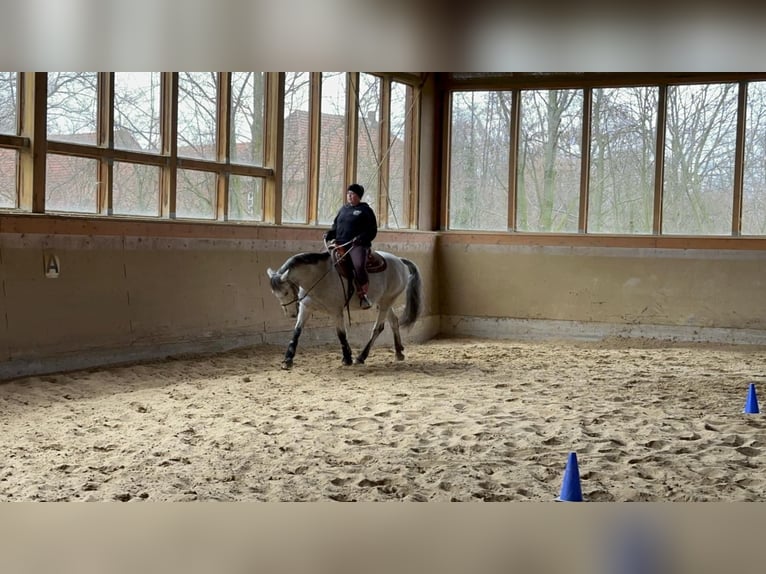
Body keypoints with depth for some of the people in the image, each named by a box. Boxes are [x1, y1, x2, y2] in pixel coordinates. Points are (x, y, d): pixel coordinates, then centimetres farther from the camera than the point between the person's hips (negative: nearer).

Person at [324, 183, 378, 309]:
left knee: (359, 266, -32)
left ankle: (363, 295, -19)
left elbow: (372, 231, -1)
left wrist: (361, 238, -18)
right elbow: (335, 226, 28)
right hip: (340, 244, 7)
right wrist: (329, 234, 7)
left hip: (358, 244, -7)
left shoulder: (365, 210, 4)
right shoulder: (343, 209, 22)